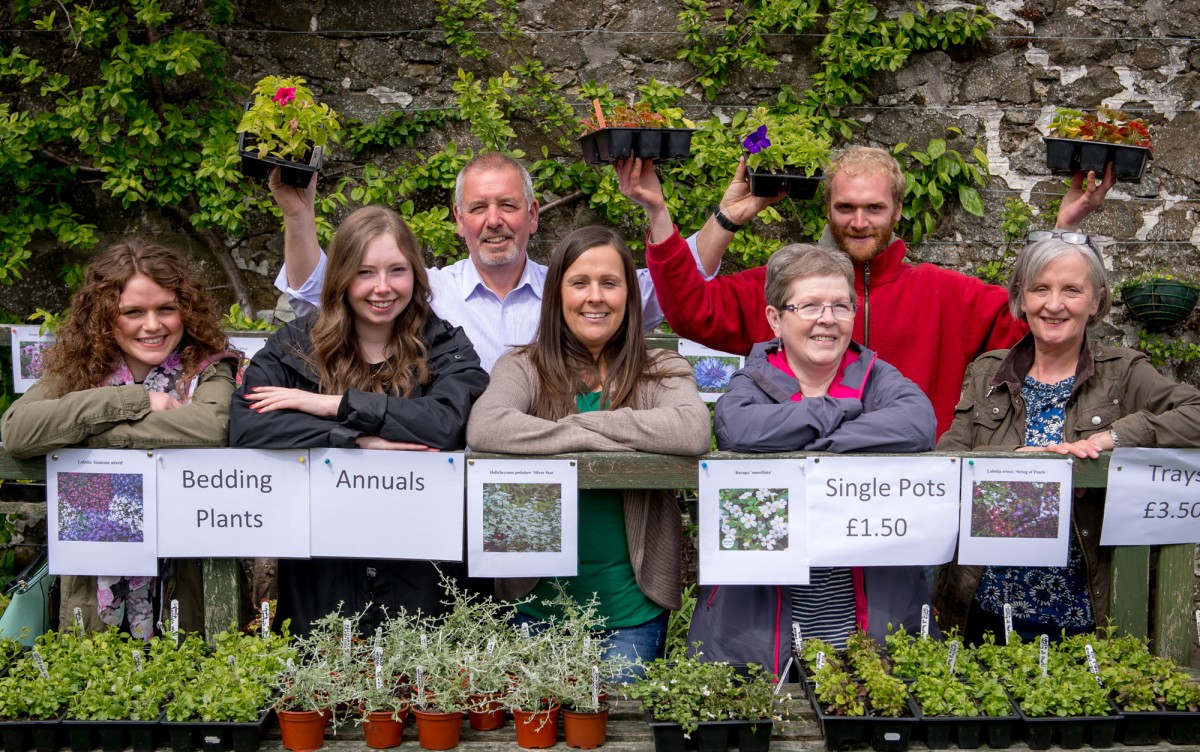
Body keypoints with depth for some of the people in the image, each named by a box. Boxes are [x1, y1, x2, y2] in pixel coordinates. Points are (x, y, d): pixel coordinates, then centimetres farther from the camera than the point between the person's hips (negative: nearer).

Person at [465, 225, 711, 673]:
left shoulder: (662, 372, 0)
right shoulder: (524, 368, -1)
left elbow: (692, 432, -22)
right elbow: (484, 429, -22)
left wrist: (583, 421, -17)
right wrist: (600, 440, -21)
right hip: (537, 598, 0)